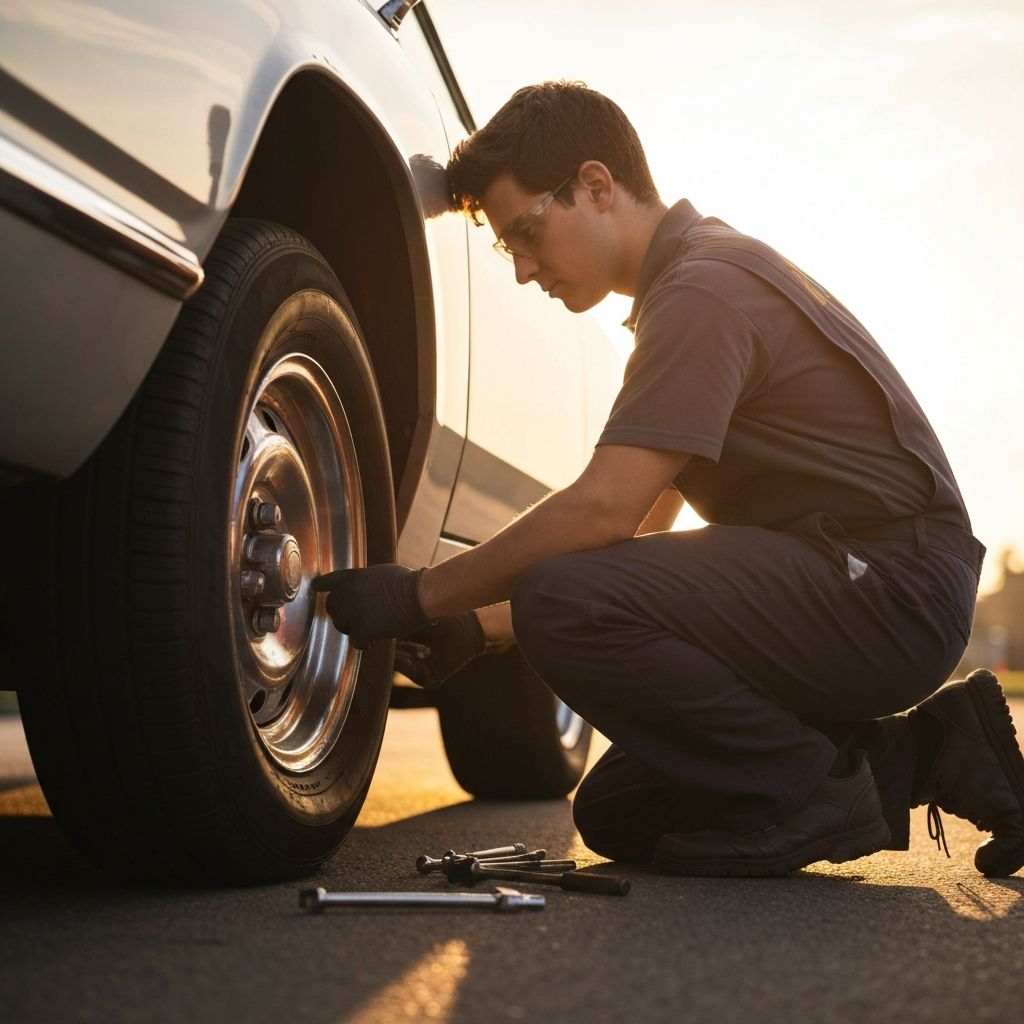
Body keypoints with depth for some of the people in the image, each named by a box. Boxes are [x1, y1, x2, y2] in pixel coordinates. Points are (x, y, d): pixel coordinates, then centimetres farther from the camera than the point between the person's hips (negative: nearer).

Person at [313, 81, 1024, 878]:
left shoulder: (706, 288, -14)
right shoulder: (695, 283, 20)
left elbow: (601, 513, -23)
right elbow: (638, 531, 20)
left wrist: (425, 594, -11)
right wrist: (479, 625, 12)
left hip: (886, 587, -10)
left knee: (570, 606, -27)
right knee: (614, 816, 10)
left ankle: (809, 790, -10)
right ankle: (911, 755, 10)